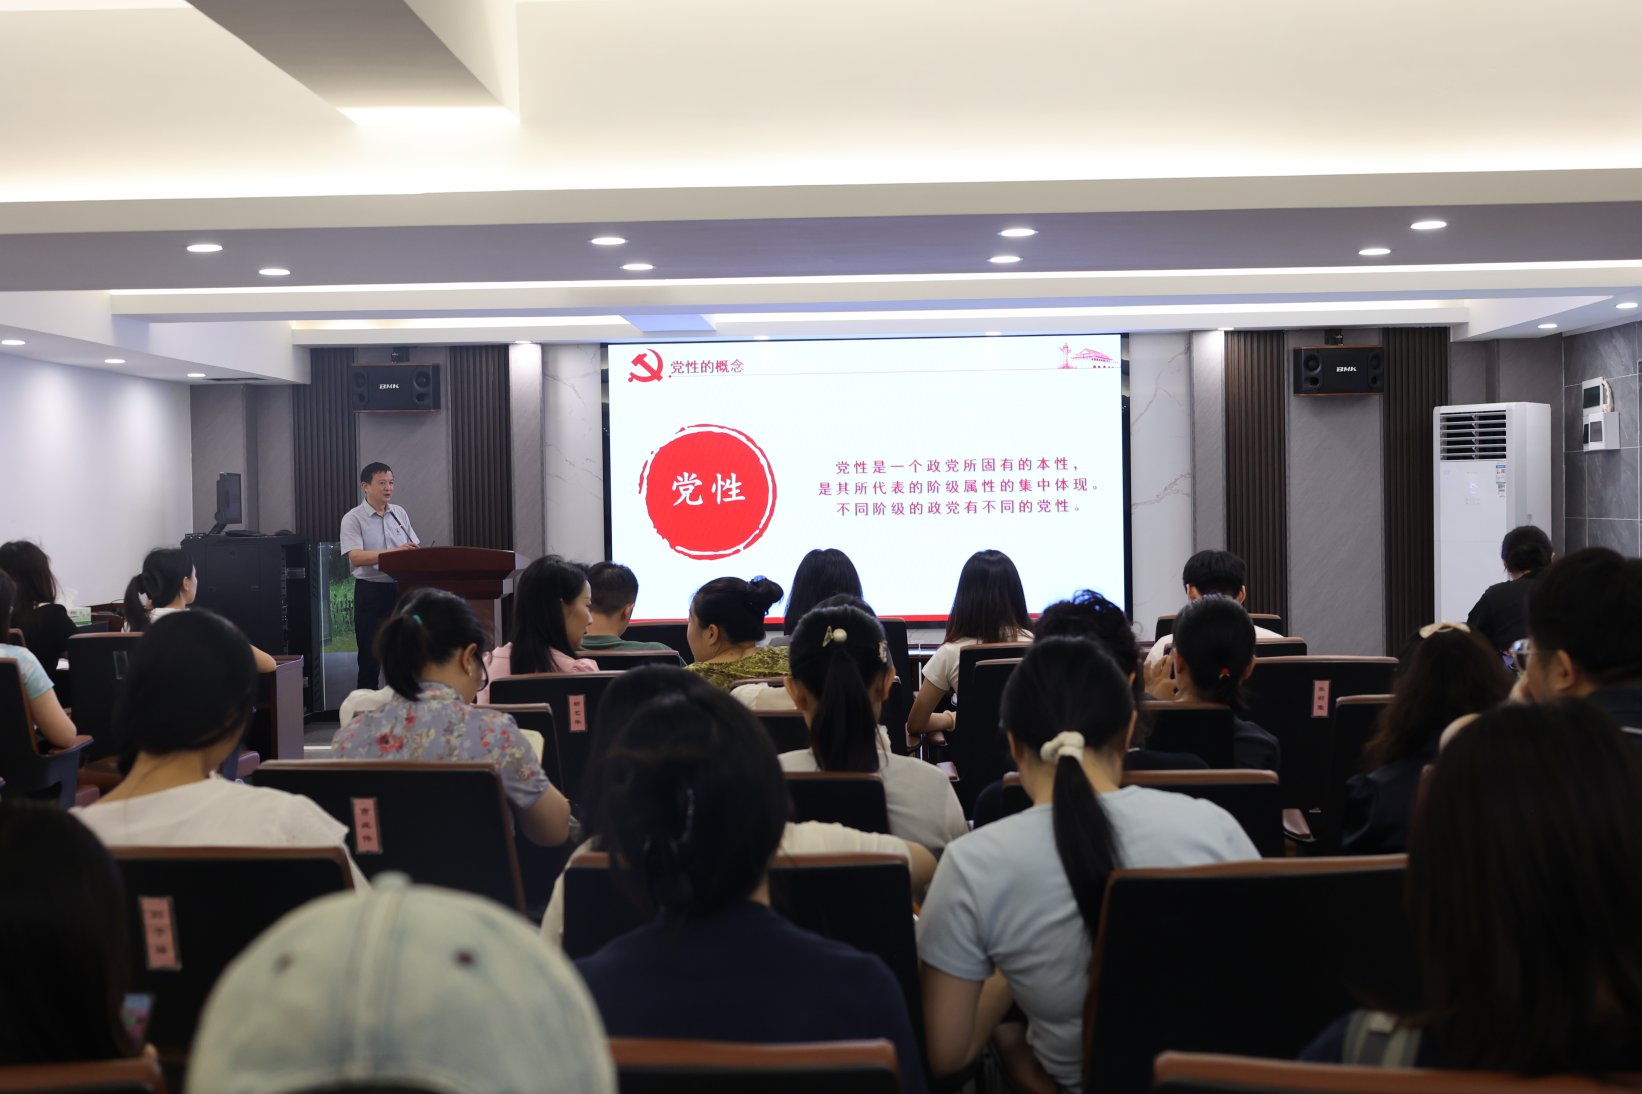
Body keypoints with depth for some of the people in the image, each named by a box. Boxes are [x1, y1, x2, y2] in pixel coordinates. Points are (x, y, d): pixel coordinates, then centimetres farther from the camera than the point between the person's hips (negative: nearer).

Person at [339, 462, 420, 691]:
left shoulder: (400, 514, 11)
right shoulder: (353, 519, -5)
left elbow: (414, 549, 12)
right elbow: (356, 557, -18)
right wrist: (394, 552, -29)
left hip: (402, 589, 5)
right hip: (371, 591, -5)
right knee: (371, 656, 1)